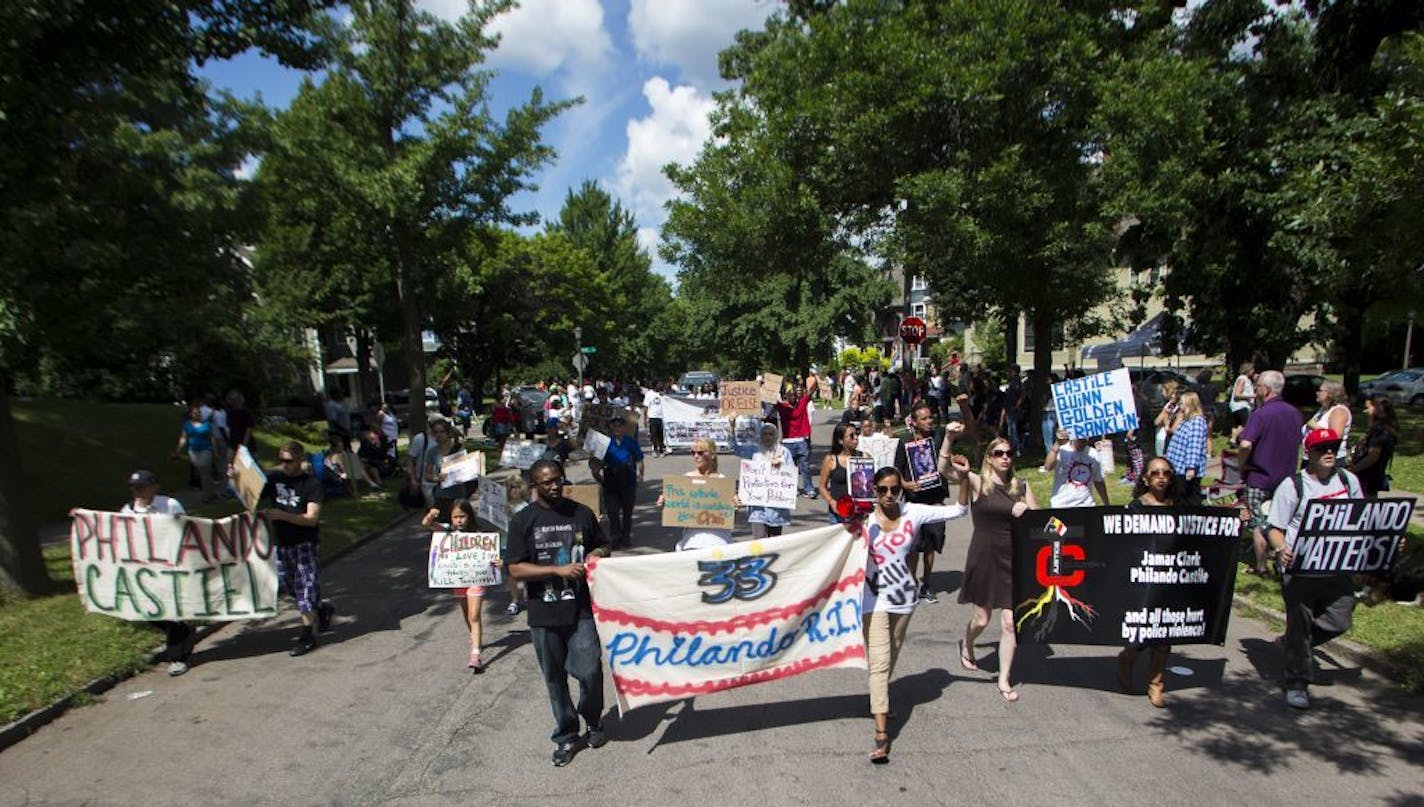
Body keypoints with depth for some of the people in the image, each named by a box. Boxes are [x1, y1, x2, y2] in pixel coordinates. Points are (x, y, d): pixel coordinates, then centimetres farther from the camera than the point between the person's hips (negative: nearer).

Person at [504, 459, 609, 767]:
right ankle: (566, 736, 32)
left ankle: (593, 721, 27)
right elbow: (515, 569, -9)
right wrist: (558, 570, -18)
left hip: (581, 610, 0)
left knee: (589, 672, -3)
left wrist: (598, 554, -7)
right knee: (555, 680, 12)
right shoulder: (523, 521, -3)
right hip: (544, 614, 0)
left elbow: (602, 547, 17)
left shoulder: (582, 513, 3)